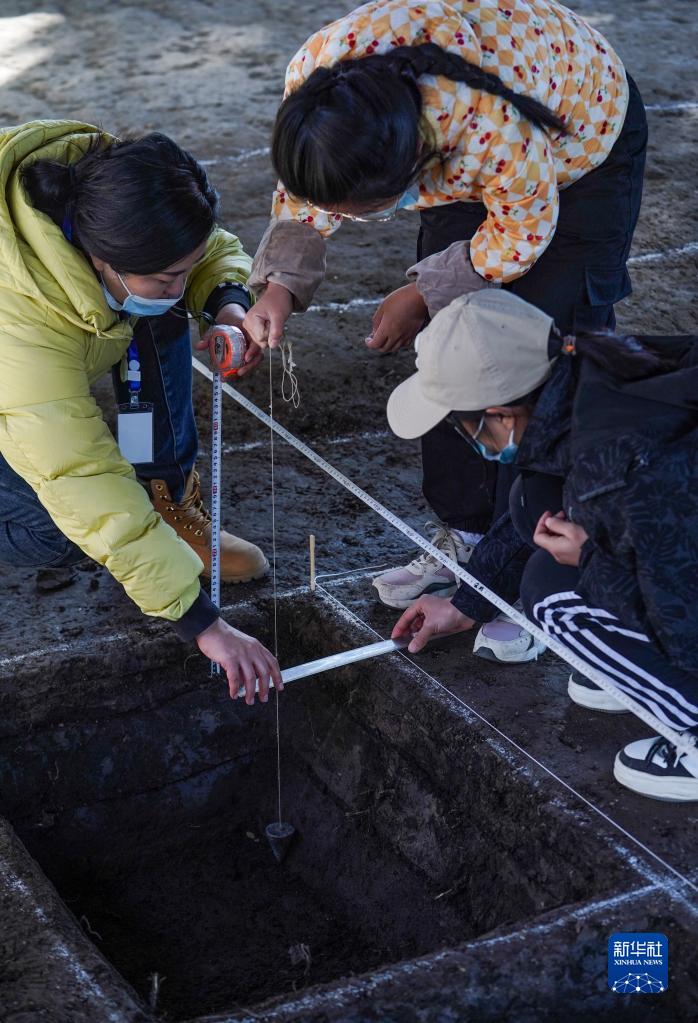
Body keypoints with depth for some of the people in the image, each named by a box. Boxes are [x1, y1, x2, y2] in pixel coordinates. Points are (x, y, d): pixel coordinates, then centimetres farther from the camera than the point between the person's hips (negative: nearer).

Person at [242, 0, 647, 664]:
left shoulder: (494, 128, -46)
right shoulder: (312, 75, -28)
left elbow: (523, 231, -24)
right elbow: (306, 193, -8)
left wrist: (423, 295, -17)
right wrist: (279, 284, -22)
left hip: (579, 148, -6)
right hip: (458, 159, 6)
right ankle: (465, 538, 17)